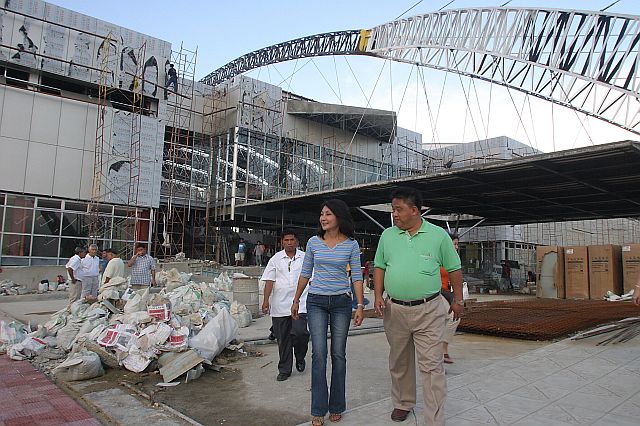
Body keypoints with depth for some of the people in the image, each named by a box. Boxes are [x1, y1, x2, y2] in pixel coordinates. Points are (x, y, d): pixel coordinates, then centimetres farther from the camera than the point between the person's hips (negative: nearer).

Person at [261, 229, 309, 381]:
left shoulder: (305, 258, 6)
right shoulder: (276, 259, 7)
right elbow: (269, 281, 2)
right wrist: (266, 300, -6)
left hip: (300, 303, -1)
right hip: (279, 305, 1)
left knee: (300, 332, -16)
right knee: (283, 339, 7)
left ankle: (300, 358, 15)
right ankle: (284, 370, 22)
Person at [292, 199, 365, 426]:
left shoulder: (351, 244, -2)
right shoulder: (314, 242, 2)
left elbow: (357, 277, -1)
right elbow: (305, 273, 10)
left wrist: (360, 306, -7)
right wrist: (296, 300, 12)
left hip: (341, 301, 0)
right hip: (316, 302, 1)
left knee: (338, 354, 7)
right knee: (319, 353, -5)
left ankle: (336, 406, 23)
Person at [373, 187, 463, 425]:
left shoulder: (438, 235, -3)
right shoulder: (387, 235, 4)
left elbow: (454, 270, 5)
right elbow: (379, 267, 11)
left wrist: (458, 300, 9)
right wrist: (378, 296, 0)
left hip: (429, 311, -3)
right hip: (394, 309, 3)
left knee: (431, 365, -2)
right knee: (399, 362, 17)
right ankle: (403, 404, 38)